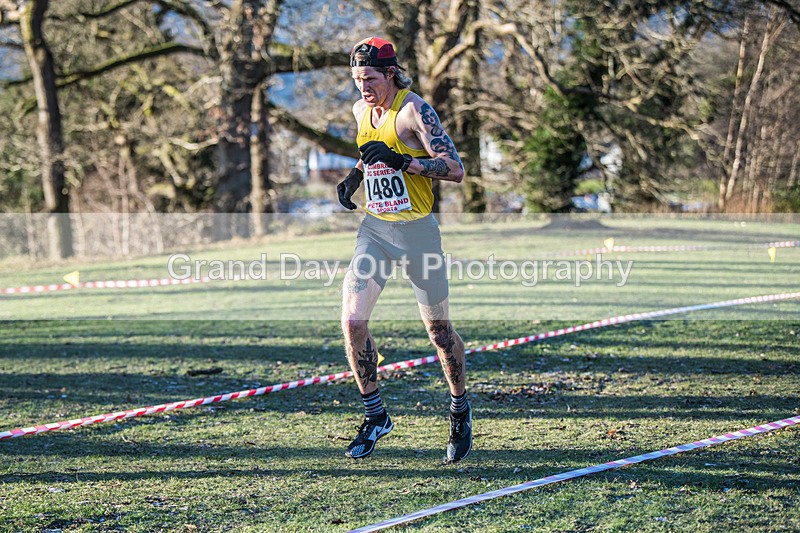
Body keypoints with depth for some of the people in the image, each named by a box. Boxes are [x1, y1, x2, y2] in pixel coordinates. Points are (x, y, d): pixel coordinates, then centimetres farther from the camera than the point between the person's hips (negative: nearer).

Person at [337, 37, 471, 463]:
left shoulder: (414, 110, -14)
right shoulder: (361, 111, 7)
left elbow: (455, 169, -20)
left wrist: (400, 161, -30)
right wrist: (355, 174, 9)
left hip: (417, 230, -5)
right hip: (374, 228, 6)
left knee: (438, 329, 5)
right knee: (352, 321, -8)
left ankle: (461, 412, 27)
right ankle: (375, 416, 8)